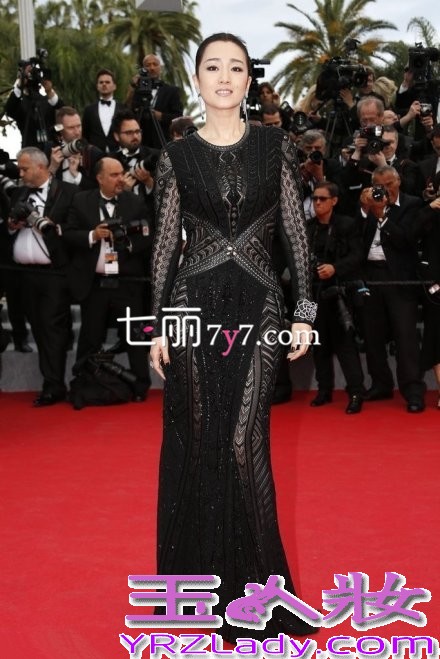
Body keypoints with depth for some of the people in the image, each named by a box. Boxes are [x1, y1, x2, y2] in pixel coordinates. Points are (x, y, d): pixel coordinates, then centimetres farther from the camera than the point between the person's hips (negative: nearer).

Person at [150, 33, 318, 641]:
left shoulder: (276, 146, 4)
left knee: (244, 443, -4)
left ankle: (251, 583, 10)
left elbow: (295, 233, 3)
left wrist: (304, 311, -2)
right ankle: (200, 569, 24)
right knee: (197, 439, 8)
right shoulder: (177, 156, 4)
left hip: (257, 305, -1)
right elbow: (166, 243, 5)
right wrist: (158, 323, 1)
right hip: (194, 303, 1)